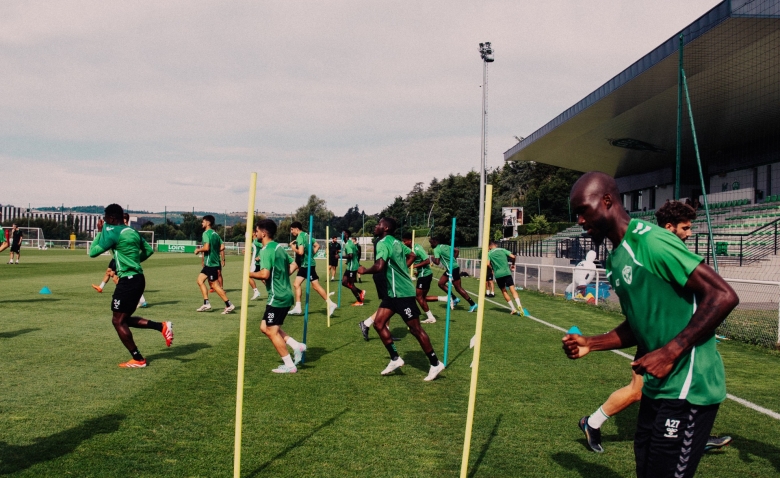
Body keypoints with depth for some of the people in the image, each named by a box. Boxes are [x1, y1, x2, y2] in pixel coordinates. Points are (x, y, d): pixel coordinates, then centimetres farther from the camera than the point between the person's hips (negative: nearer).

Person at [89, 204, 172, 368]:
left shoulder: (112, 232, -10)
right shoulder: (132, 231, 15)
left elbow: (93, 252, -7)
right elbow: (149, 250, 22)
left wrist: (99, 232, 3)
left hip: (127, 280, -9)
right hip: (138, 279, 9)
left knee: (118, 321, 1)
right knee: (125, 319, 18)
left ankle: (138, 360, 4)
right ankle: (162, 326, 5)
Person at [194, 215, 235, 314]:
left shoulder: (206, 233, -14)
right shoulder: (215, 234, 13)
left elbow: (206, 247, -24)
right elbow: (222, 247, 10)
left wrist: (198, 250, -7)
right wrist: (222, 259, 17)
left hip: (211, 263, -9)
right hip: (212, 263, 9)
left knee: (215, 285, -4)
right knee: (200, 280, 13)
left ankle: (229, 305, -2)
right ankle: (206, 304, 12)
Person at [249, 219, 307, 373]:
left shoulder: (267, 250, -16)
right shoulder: (279, 247, 12)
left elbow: (264, 274, -27)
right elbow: (292, 265, 22)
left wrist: (249, 274, -10)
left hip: (277, 297, -9)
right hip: (285, 294, 9)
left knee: (272, 331, 1)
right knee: (265, 327, 16)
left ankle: (289, 365, 7)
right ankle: (296, 346, 11)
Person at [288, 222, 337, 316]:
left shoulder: (300, 237, -14)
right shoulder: (306, 235, 13)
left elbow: (300, 252, -24)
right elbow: (317, 245, 16)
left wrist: (294, 248, -6)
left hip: (308, 264, -10)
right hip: (304, 264, 10)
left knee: (316, 286, -6)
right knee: (296, 284, 8)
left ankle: (330, 304, -1)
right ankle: (298, 308, 10)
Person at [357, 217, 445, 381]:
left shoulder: (383, 243, -17)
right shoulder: (395, 242, 11)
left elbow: (379, 267, -30)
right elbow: (412, 255, 25)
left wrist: (364, 270, -12)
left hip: (402, 293, -10)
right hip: (393, 292, 10)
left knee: (415, 329, -2)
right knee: (378, 323, 7)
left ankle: (435, 364, 9)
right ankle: (395, 359, 14)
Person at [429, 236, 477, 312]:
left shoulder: (436, 249, -11)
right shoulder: (445, 246, 14)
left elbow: (437, 262, -20)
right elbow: (457, 250, 19)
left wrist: (433, 259, 0)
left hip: (452, 269, -9)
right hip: (450, 268, 9)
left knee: (458, 288, -1)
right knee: (441, 283, 13)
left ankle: (472, 304, 4)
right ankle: (454, 299, 15)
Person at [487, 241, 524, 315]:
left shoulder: (489, 253, 5)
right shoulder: (502, 250, 10)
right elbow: (513, 257, 1)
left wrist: (492, 268, 10)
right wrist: (513, 264, 18)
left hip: (498, 274, -1)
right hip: (507, 272, 1)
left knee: (504, 291, 11)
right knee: (512, 289, -1)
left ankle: (513, 309, 8)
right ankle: (519, 306, -21)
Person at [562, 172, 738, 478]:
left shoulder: (650, 241, -17)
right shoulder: (615, 259, 11)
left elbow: (724, 296, -20)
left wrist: (670, 352, -24)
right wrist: (590, 344, 6)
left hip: (687, 387, -9)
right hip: (657, 385, 9)